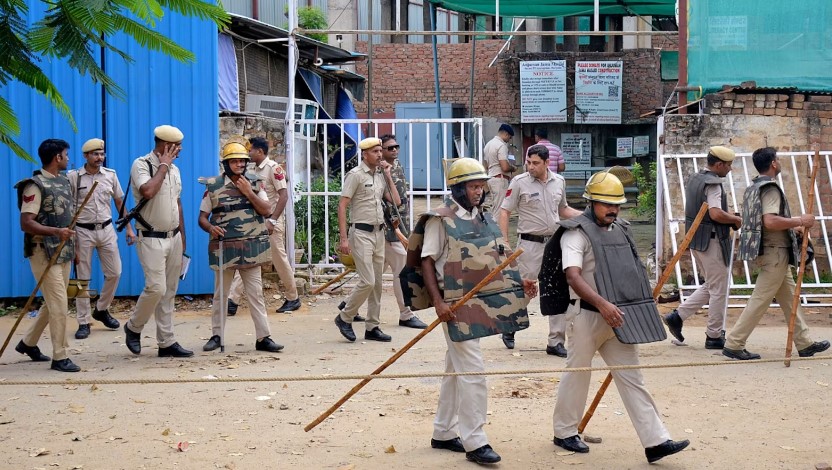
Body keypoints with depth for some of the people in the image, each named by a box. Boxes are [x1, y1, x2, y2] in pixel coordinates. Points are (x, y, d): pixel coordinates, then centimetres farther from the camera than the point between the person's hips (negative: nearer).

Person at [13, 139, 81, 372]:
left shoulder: (63, 181, 12)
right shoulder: (35, 185, -14)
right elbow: (26, 223, -20)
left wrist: (73, 246, 20)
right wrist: (56, 232, -32)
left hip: (63, 252, 9)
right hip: (44, 253, -9)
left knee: (53, 303, 16)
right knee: (59, 305, -9)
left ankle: (28, 343, 32)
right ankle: (59, 357, -1)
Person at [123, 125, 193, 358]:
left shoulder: (174, 169, 13)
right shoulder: (141, 165, -10)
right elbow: (148, 191, -29)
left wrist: (182, 238, 18)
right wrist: (163, 166, -17)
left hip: (173, 237, 7)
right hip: (151, 239, -7)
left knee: (169, 292, 7)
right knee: (156, 287, -15)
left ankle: (167, 343, 11)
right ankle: (133, 327, 9)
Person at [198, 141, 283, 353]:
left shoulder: (254, 183, 5)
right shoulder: (213, 186, 1)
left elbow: (267, 210, -4)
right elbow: (202, 217, 2)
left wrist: (249, 192, -12)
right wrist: (210, 228, -19)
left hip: (250, 248, 1)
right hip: (224, 247, -1)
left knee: (256, 294, 2)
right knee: (220, 294, 9)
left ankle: (263, 338, 4)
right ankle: (217, 335, 20)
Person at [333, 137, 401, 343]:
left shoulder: (380, 175, 12)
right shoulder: (356, 175, -8)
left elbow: (396, 202, 11)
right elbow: (342, 206, -12)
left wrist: (388, 175, 6)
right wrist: (344, 238, -18)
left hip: (379, 233, 7)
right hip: (361, 233, -7)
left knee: (377, 283, 8)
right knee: (367, 282, -12)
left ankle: (372, 327, 15)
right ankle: (344, 317, 6)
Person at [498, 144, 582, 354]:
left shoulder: (559, 181, 7)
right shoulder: (519, 182, -6)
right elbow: (505, 211, -4)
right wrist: (505, 242, -13)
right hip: (530, 244, -4)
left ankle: (556, 342, 9)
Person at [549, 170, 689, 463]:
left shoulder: (620, 230, 14)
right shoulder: (577, 232, -10)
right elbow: (573, 276, -23)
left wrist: (642, 307, 16)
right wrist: (602, 304, -34)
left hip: (618, 318, 7)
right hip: (587, 316, -6)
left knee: (632, 377, 3)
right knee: (577, 372, 7)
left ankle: (655, 441, 0)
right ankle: (564, 432, 24)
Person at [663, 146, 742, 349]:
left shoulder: (694, 180, 13)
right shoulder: (713, 183, -17)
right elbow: (716, 214, -28)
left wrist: (729, 219, 16)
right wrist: (736, 219, -10)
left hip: (696, 241, 9)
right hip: (712, 241, -9)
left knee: (710, 286, 19)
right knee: (719, 290, 2)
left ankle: (677, 316, 12)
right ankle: (714, 336, 8)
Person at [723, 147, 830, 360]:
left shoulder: (754, 188, 15)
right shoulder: (770, 188, -16)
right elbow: (770, 221, -29)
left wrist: (793, 227, 20)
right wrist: (799, 221, -18)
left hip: (772, 251, 10)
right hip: (775, 251, -10)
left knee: (790, 298, 14)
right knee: (760, 300, -6)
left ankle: (804, 344, 21)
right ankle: (734, 344, -4)